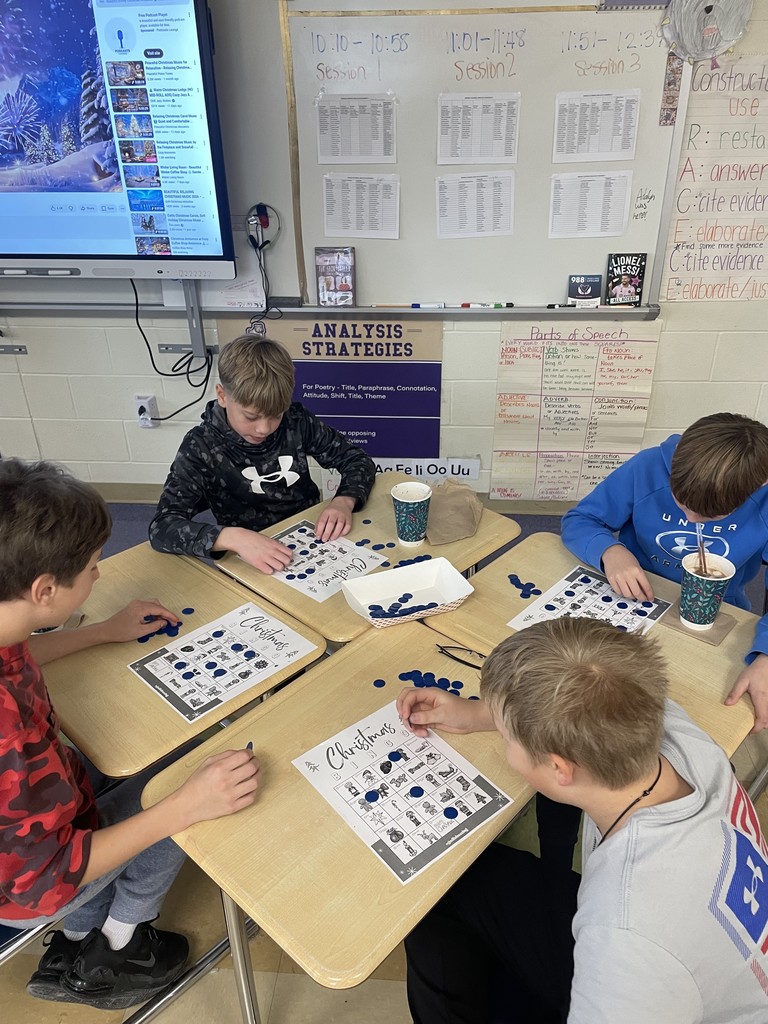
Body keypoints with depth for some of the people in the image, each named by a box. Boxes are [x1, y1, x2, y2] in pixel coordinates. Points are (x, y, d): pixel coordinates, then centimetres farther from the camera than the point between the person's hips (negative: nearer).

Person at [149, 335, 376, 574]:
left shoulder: (296, 420, -6)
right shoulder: (202, 447, -13)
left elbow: (357, 460, 3)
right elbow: (162, 528, -21)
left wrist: (344, 501, -18)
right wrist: (234, 538, -37)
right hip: (253, 564, -3)